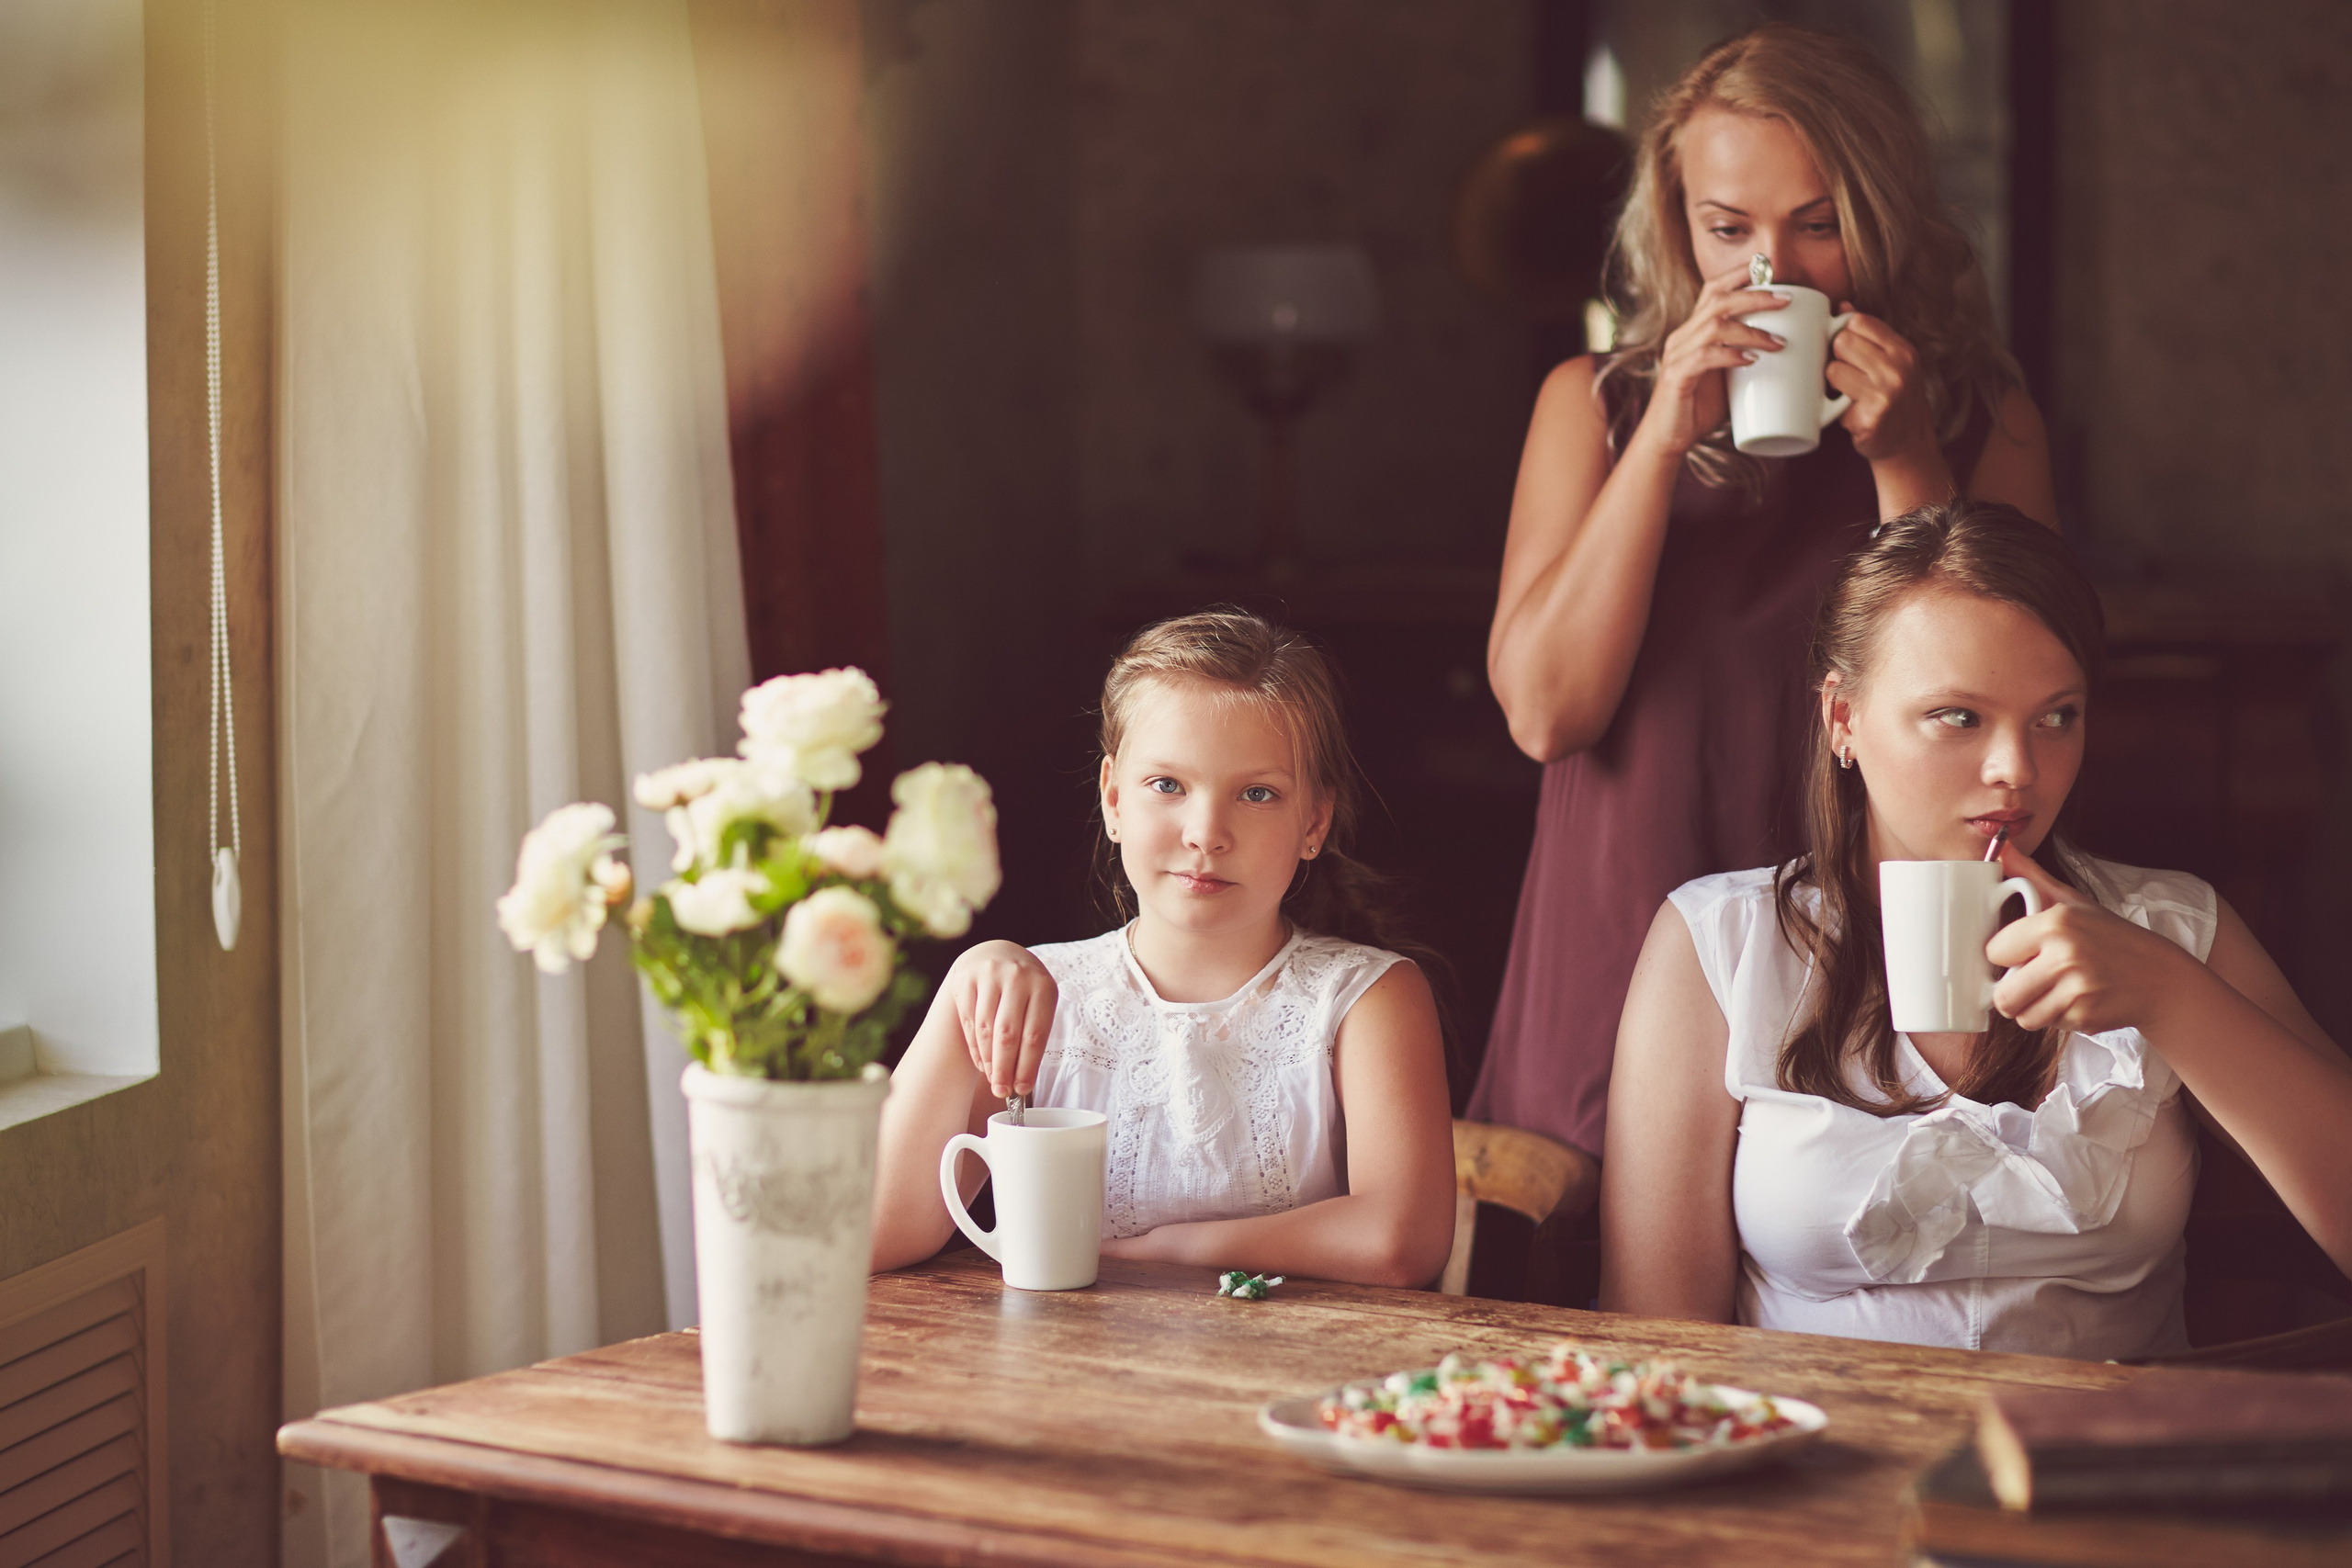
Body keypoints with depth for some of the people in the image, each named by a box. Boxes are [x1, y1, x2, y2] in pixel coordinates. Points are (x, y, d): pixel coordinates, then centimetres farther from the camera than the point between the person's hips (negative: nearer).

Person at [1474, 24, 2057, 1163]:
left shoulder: (1985, 422, 4)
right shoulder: (1594, 404, 7)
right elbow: (1542, 709, -4)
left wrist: (1904, 463, -12)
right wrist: (1663, 440, -10)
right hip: (1629, 969, 1)